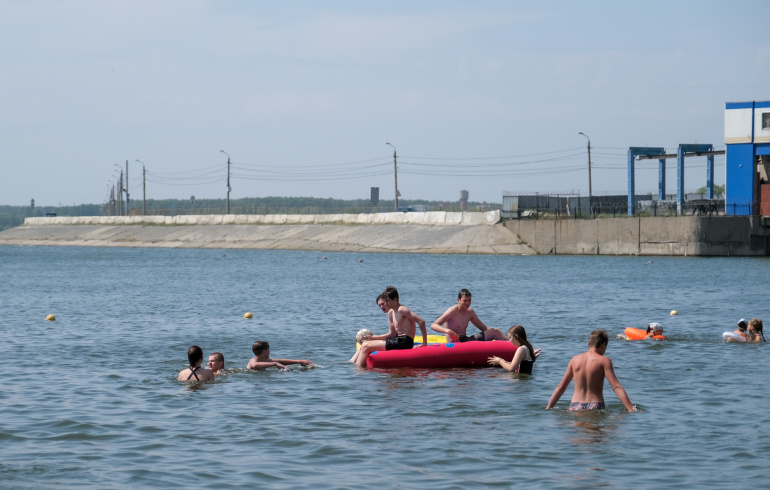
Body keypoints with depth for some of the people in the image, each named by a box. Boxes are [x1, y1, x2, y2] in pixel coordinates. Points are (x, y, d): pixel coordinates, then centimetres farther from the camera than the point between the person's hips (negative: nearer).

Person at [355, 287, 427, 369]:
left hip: (404, 341, -10)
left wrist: (424, 342, -20)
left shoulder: (402, 310, -13)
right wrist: (373, 337, 4)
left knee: (366, 347, -12)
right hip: (398, 340, 10)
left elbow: (421, 321, -20)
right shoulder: (391, 313, 15)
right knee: (365, 344, 12)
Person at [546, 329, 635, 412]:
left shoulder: (575, 360, 13)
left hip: (575, 407, 3)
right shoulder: (603, 360, 1)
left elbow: (560, 387, 17)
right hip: (595, 407, -3)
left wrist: (547, 408, 22)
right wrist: (631, 409, -8)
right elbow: (616, 387, -6)